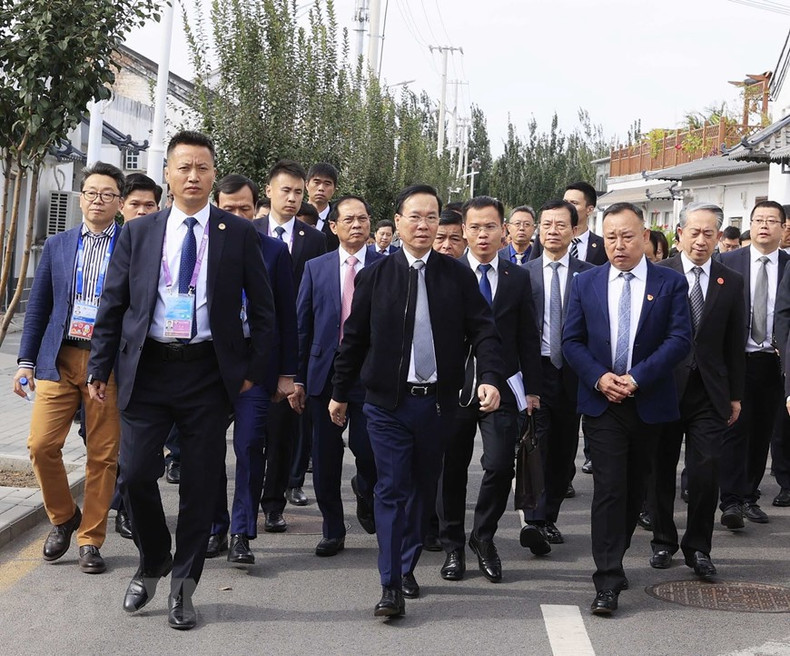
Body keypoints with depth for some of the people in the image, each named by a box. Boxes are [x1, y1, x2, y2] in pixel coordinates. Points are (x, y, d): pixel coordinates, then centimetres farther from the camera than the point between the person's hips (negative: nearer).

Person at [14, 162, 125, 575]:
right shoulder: (57, 245, 12)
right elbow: (38, 306, 13)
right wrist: (26, 361, 8)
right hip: (59, 359, 3)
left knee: (103, 455, 1)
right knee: (41, 444, -5)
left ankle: (90, 540, 15)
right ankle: (63, 516, 20)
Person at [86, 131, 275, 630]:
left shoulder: (240, 234, 2)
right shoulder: (138, 232, 7)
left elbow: (262, 308, 5)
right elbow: (113, 306, 8)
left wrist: (253, 369, -1)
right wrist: (100, 369, 4)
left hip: (209, 371, -1)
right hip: (148, 369, 1)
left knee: (201, 482, 4)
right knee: (136, 474, -3)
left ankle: (183, 585, 21)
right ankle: (153, 563, 25)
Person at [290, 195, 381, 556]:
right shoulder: (315, 268, 7)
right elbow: (302, 325, 7)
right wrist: (297, 378, 3)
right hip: (324, 374, 2)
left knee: (368, 450, -6)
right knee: (325, 458, 7)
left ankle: (365, 489, 29)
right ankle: (333, 530, 21)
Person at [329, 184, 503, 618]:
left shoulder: (458, 276, 2)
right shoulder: (374, 277, 1)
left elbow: (483, 331, -1)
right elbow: (354, 338, 6)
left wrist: (490, 377, -17)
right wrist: (339, 392, 9)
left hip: (438, 401, 2)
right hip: (388, 402, -1)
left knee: (424, 488, 12)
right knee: (391, 489, -3)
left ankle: (407, 566, 30)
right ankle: (391, 586, 1)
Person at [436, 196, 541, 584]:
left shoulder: (519, 278, 7)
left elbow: (528, 337, 9)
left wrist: (531, 388, 5)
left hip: (502, 388, 1)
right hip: (454, 386, 0)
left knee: (500, 465, -9)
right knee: (452, 468, 7)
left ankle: (483, 537, 15)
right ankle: (452, 545, 24)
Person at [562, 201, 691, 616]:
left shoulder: (671, 283, 0)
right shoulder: (586, 283, 5)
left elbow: (679, 339, -8)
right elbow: (572, 340, 4)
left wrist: (637, 377, -17)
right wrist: (599, 377, -13)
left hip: (649, 403, 1)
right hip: (602, 401, -1)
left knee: (634, 487, 13)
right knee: (609, 487, -8)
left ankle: (613, 559, 32)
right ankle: (608, 581, -7)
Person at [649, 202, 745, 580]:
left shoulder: (731, 283, 7)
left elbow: (735, 343, 9)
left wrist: (735, 394, 8)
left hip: (709, 392, 1)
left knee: (706, 472, -5)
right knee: (661, 470, 10)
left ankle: (698, 548, 10)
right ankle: (663, 541, 26)